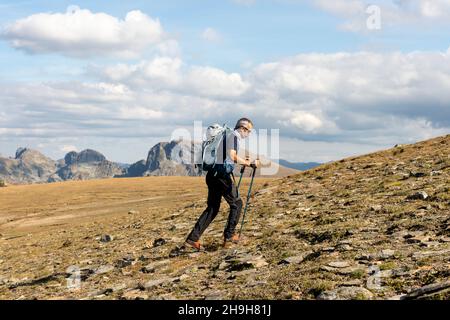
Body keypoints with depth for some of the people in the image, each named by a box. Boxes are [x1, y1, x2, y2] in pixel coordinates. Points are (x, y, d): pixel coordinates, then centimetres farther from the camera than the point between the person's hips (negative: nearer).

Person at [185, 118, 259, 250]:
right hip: (222, 174, -9)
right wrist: (249, 163, -10)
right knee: (236, 203, 4)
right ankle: (229, 236, 5)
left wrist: (243, 162, 28)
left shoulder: (229, 136, 23)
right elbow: (232, 156, -18)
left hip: (213, 174, 9)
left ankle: (193, 238, 4)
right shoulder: (234, 136, -6)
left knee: (212, 208, 11)